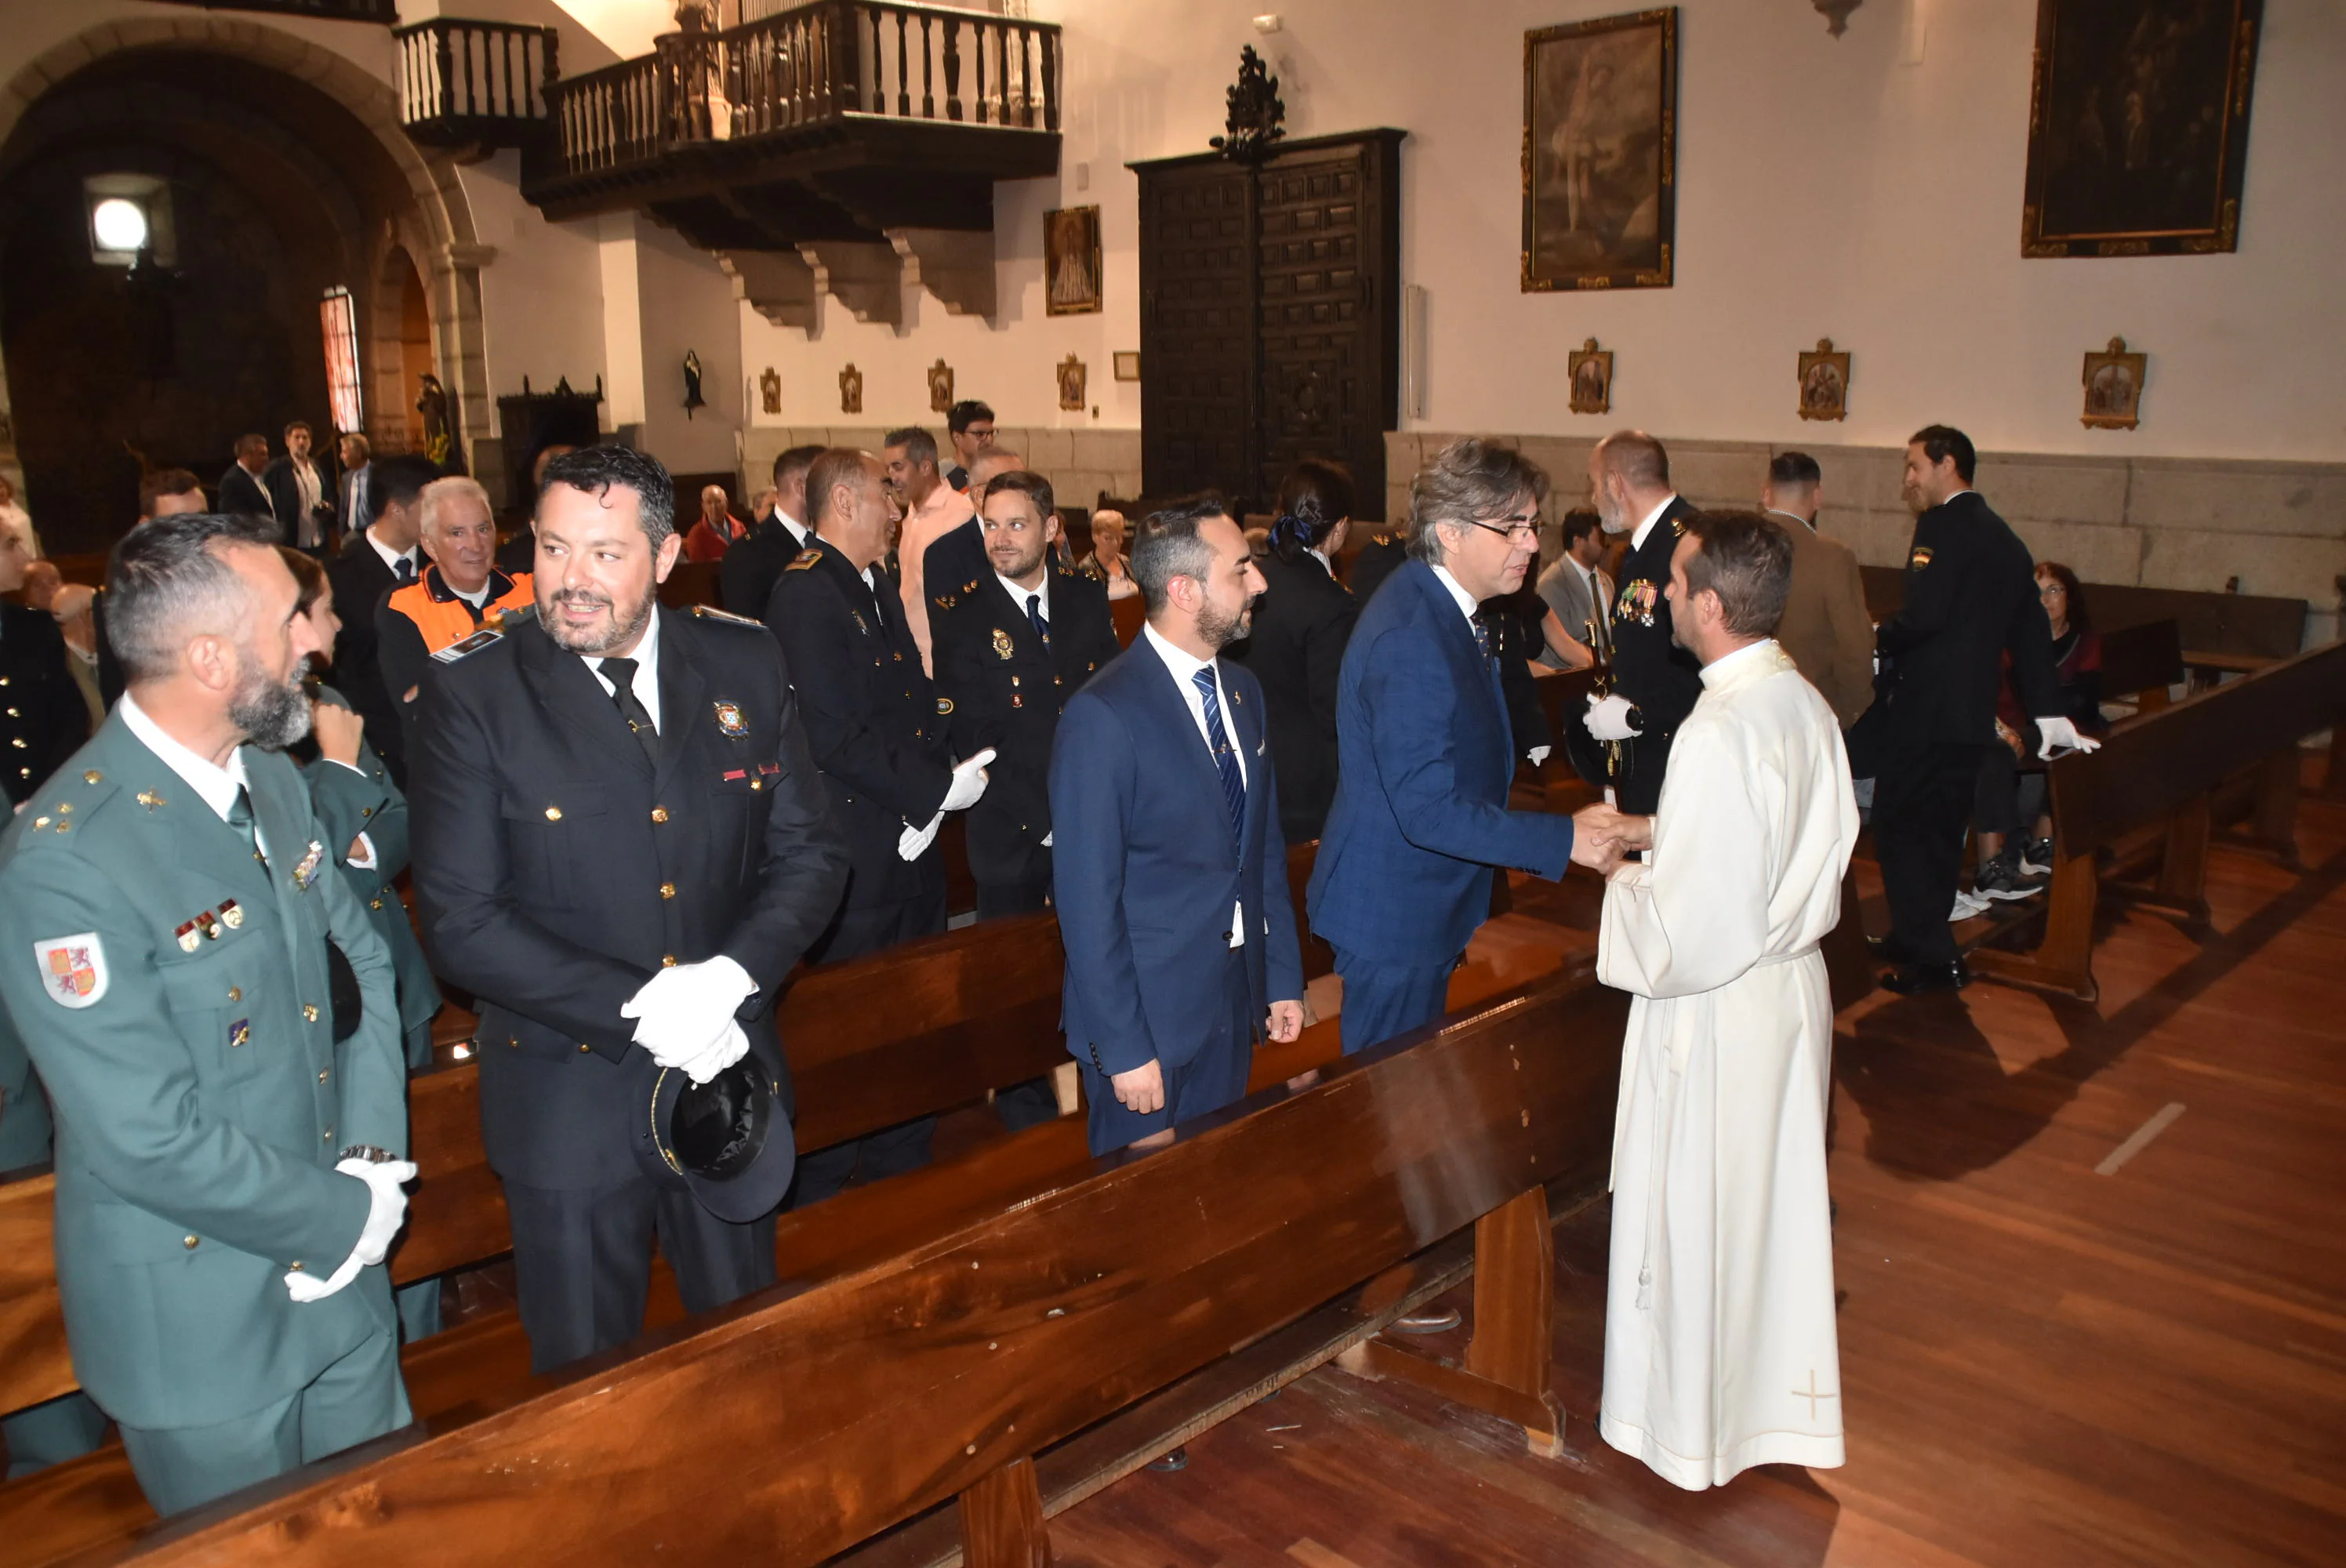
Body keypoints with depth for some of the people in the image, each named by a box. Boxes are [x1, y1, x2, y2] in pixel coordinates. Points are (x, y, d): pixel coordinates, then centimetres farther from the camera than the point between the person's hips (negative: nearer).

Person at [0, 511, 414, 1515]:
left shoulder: (272, 781, 0)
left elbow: (359, 956, 6)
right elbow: (153, 1142, -26)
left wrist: (374, 1153, -7)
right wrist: (345, 1216, -15)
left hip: (342, 1278, 7)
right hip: (201, 1323, -7)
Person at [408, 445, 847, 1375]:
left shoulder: (745, 666, -3)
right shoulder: (472, 699, -12)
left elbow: (809, 852, -1)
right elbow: (462, 924, -15)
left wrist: (732, 975, -19)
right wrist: (640, 1009, -22)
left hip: (731, 1076, 3)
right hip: (570, 1099, -2)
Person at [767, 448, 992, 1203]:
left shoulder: (880, 587, 14)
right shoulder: (804, 594, -16)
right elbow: (834, 737, -23)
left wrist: (942, 769, -2)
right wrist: (936, 789, -17)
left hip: (913, 844, 9)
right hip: (856, 853, -9)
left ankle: (901, 1168, 34)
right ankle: (821, 1192, 22)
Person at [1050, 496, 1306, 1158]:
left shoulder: (1243, 690, 5)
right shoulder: (1104, 716, -20)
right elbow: (1088, 900, -19)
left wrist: (1283, 978, 11)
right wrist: (1124, 1050, -17)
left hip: (1236, 1005, 7)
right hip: (1149, 1017, -6)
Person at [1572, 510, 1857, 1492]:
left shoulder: (1720, 736, -28)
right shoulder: (1803, 702, 0)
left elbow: (1692, 931, -27)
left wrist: (1626, 886, -9)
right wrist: (1653, 832, 9)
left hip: (1716, 1010, -9)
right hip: (1792, 981, 9)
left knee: (1692, 1214, 10)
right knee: (1773, 1199, 22)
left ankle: (1688, 1423, 30)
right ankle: (1777, 1399, 41)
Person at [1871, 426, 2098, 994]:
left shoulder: (1942, 525, -11)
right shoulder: (2006, 539, 16)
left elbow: (1924, 615, -24)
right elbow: (2031, 633, 19)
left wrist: (1878, 637, -4)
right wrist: (2049, 715, 23)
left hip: (1924, 707, -9)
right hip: (1972, 712, 9)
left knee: (1898, 827, -1)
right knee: (1941, 830, 16)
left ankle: (1934, 957, -1)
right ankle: (1920, 941, 27)